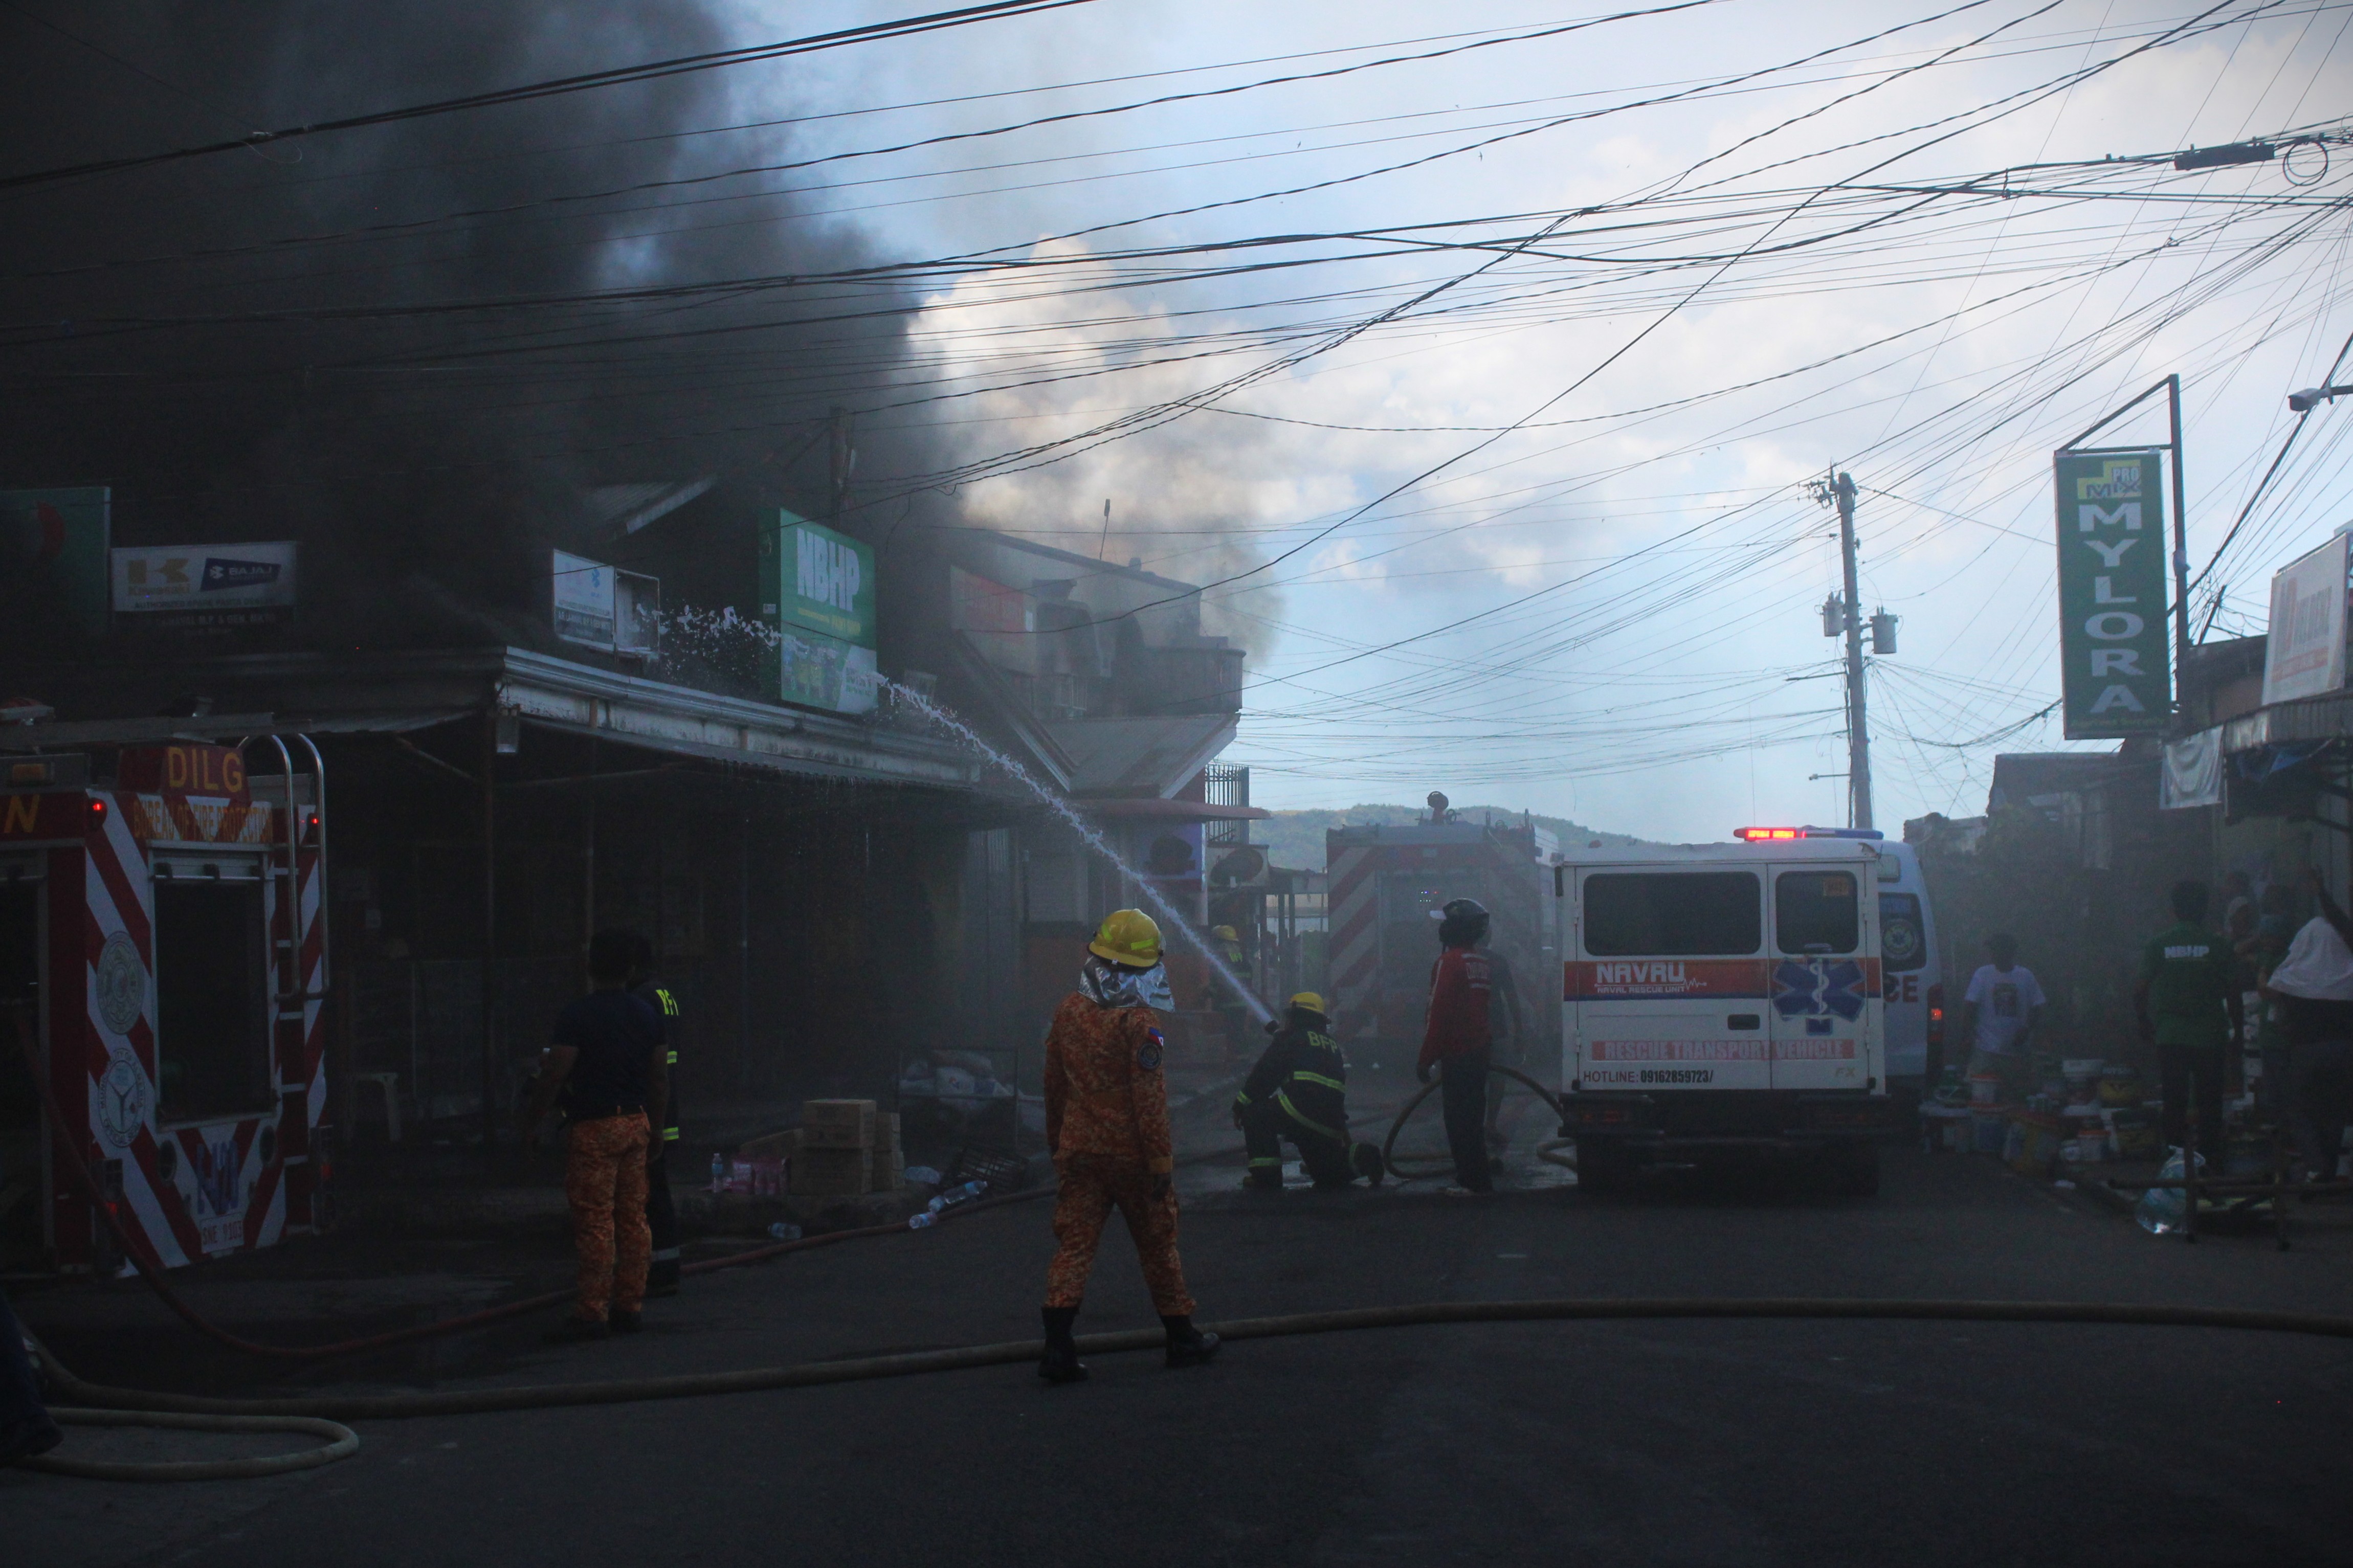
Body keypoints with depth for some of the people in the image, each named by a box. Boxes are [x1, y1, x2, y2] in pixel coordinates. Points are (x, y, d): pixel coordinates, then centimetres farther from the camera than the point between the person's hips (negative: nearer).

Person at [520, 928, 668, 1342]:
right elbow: (660, 1079, 13)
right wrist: (656, 1133, 21)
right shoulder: (647, 1014, 9)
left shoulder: (577, 1014, -11)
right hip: (635, 1123, 6)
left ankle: (592, 1313, -6)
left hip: (593, 1129, -6)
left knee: (594, 1222, -6)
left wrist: (531, 1124, -3)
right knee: (632, 1219, 10)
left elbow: (554, 1076, -14)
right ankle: (629, 1307, 13)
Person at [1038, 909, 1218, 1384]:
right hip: (1130, 1151, -4)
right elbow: (1149, 1099, -17)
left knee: (1074, 1244, 1)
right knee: (1157, 1246, 11)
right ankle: (1182, 1339, 23)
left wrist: (1056, 1140, 25)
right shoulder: (1137, 1023, -16)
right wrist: (1161, 1161, -13)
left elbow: (1054, 1085, 14)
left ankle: (1058, 1345, -12)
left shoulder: (1068, 1012, 4)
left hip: (1079, 1149, 4)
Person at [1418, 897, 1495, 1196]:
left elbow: (1438, 1014, -17)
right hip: (1479, 1054, 9)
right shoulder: (1483, 964, 14)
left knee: (1459, 1119, -5)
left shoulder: (1449, 962, -14)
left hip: (1456, 1056, -9)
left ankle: (1471, 1182, -6)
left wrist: (1426, 1059, -14)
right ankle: (1480, 1180, 19)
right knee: (1474, 1118, 14)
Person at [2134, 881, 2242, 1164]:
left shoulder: (2157, 945, 1)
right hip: (2209, 1035, -1)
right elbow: (2233, 992, -2)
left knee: (2174, 1102, 6)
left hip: (2169, 1036, 1)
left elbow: (2142, 990, 1)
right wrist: (2236, 1026, 9)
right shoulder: (2217, 946, -3)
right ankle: (2211, 1161, 4)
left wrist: (2145, 1024, 13)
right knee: (2209, 1102, 5)